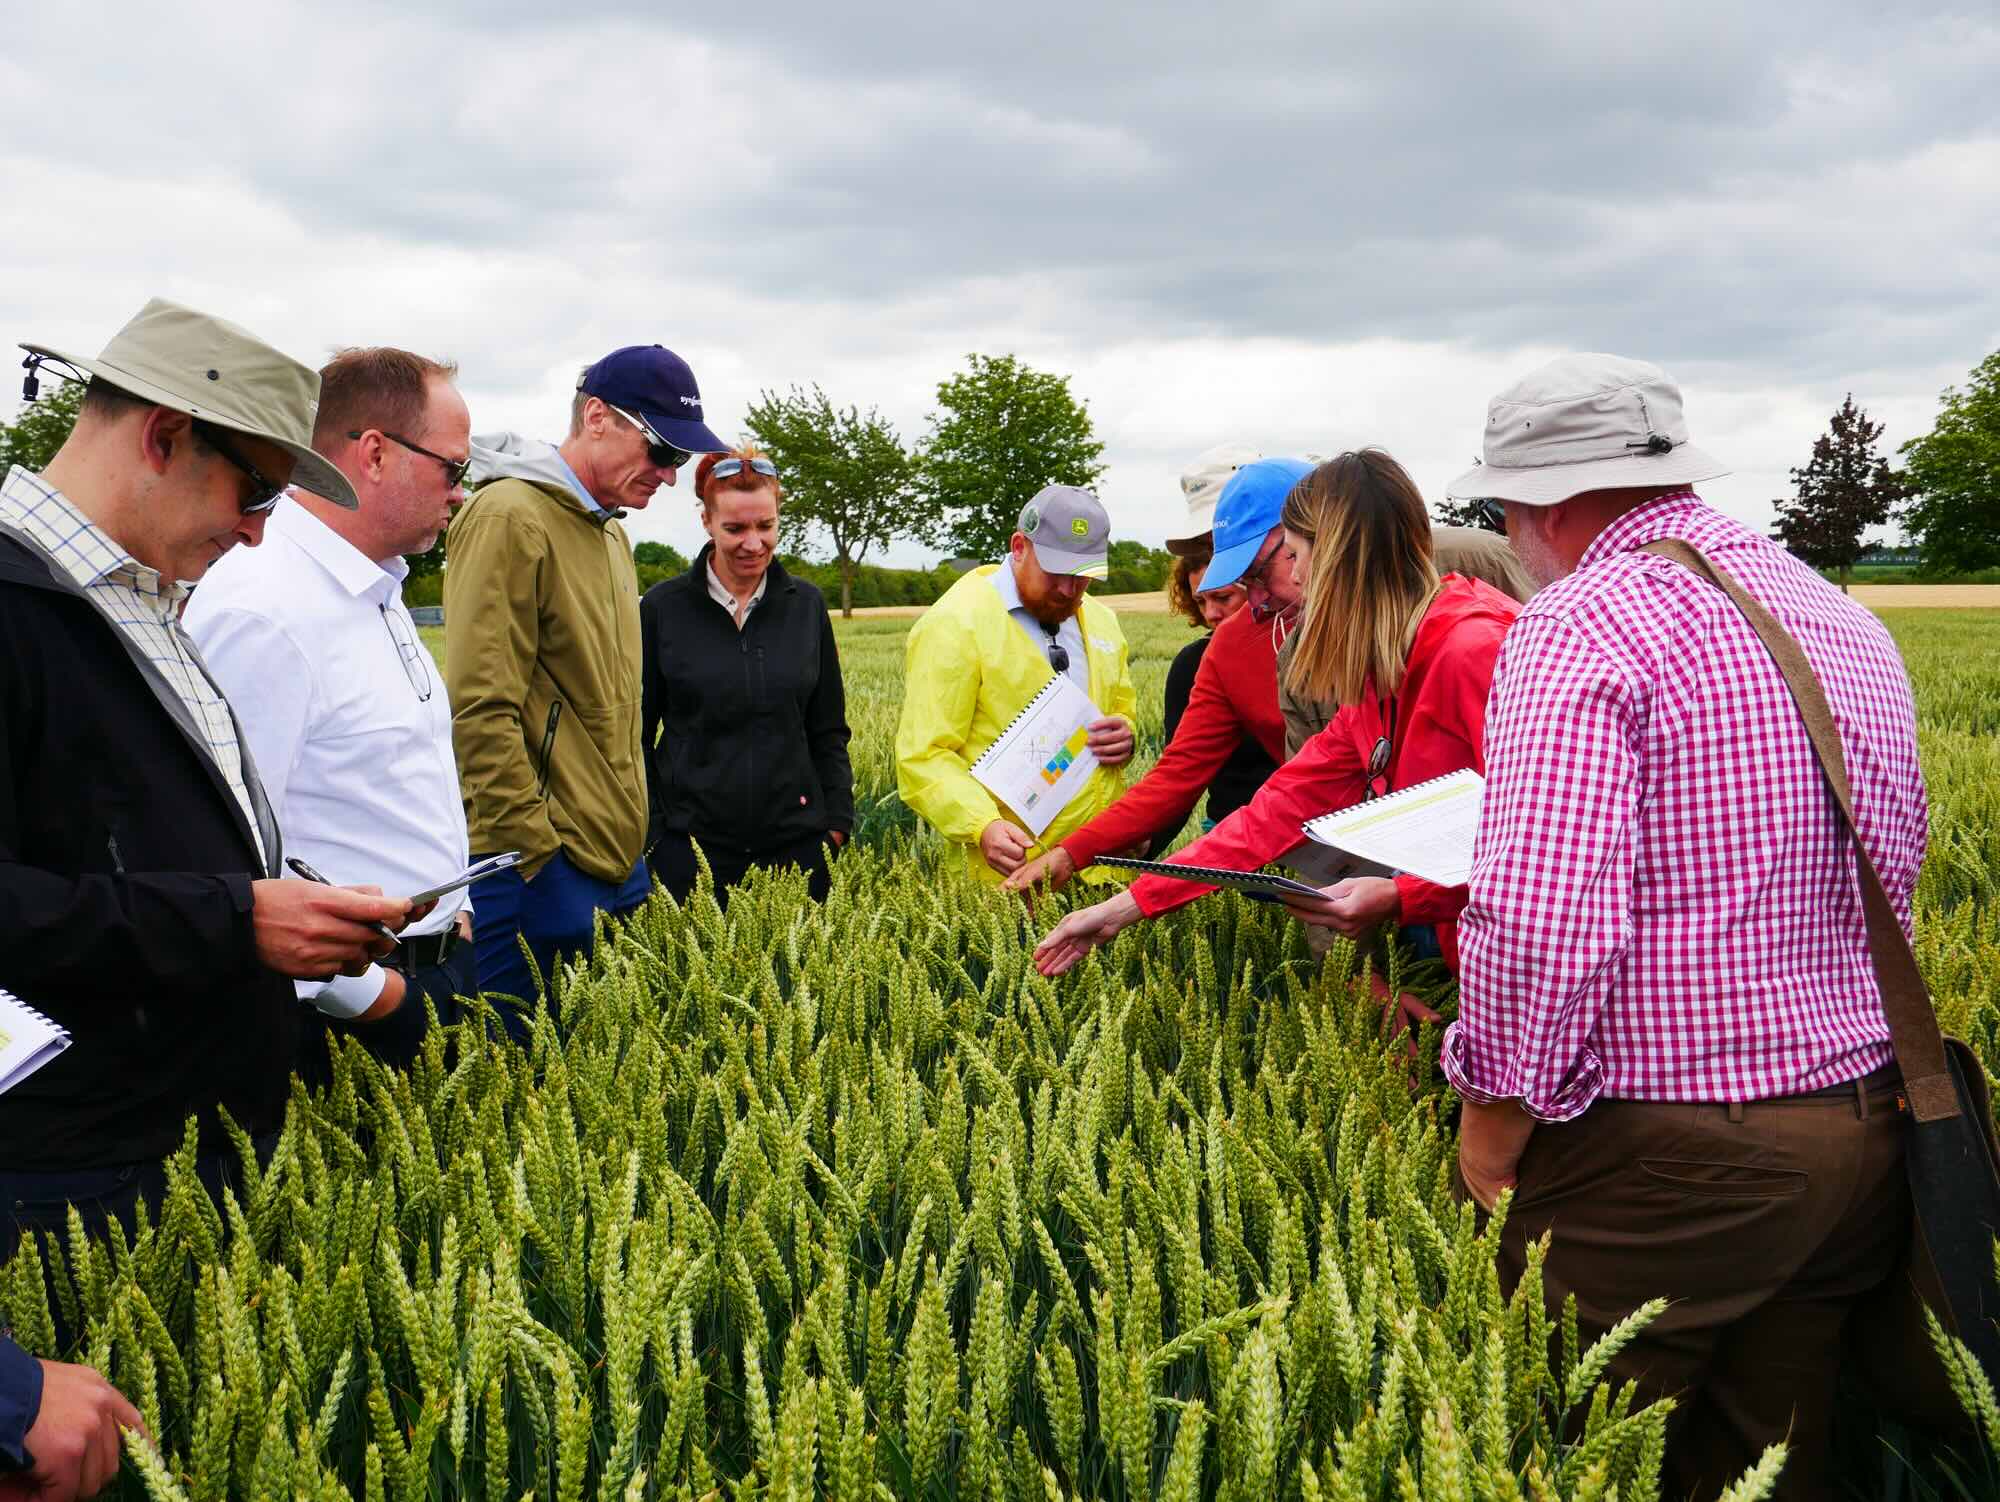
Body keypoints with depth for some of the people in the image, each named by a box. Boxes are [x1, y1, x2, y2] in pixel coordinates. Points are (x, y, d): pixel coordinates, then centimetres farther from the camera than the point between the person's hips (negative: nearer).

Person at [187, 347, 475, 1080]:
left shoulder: (379, 591, 11)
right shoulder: (261, 610, -21)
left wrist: (452, 910, 13)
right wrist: (366, 993, -19)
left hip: (434, 969, 9)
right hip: (341, 1011, -9)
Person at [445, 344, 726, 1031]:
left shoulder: (609, 532, 18)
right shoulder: (509, 518, -12)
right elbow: (480, 710, -19)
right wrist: (536, 851, -18)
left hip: (616, 862, 9)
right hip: (538, 871, -9)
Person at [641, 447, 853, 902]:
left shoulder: (806, 606, 6)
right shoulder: (662, 608, -1)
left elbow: (828, 732, 11)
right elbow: (634, 734, 4)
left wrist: (836, 824, 3)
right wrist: (645, 832, -1)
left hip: (796, 843, 2)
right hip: (691, 844, -2)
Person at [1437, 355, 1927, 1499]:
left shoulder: (1583, 623, -15)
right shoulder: (1847, 618, 12)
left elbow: (1542, 919, -26)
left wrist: (1494, 1124, -11)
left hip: (1665, 1161, -8)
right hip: (1871, 1134, 8)